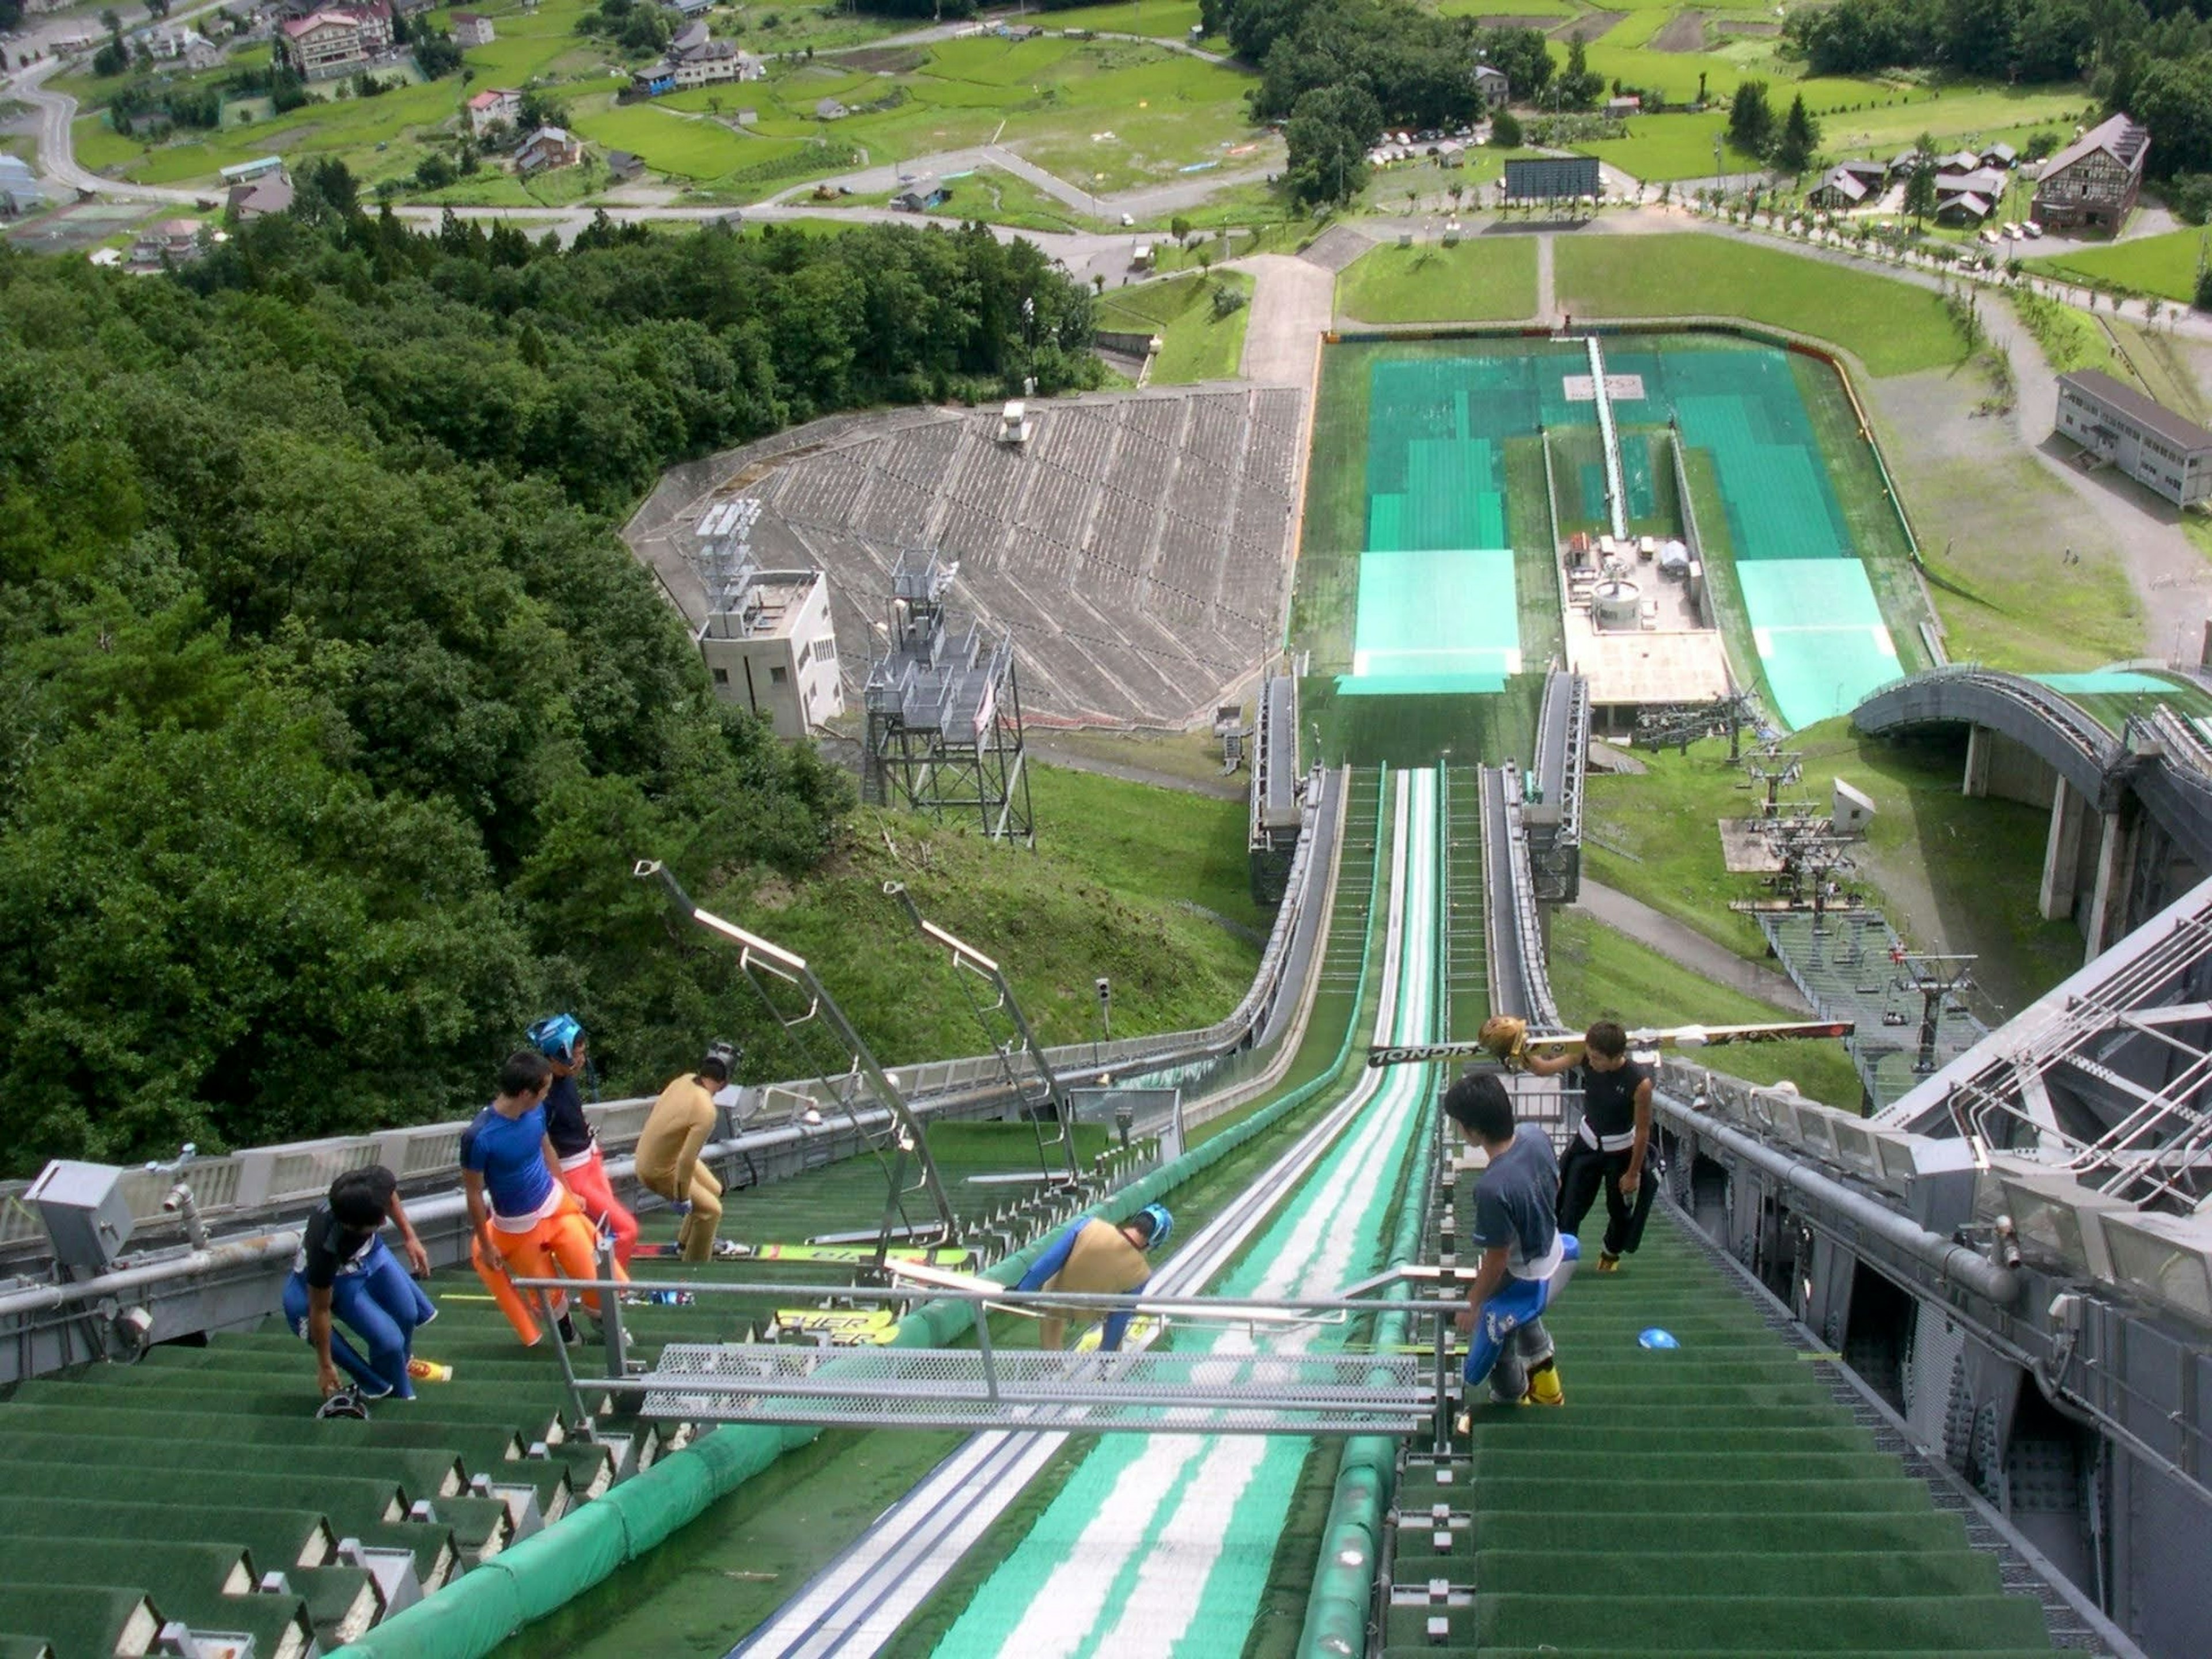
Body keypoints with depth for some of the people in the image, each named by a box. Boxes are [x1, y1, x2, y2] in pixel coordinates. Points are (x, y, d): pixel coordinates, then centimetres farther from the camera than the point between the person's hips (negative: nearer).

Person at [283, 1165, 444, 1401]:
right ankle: (399, 1397, 19)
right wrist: (325, 1365, -15)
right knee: (389, 1340, -11)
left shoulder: (376, 1182, -36)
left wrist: (409, 1237, -1)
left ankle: (403, 1363, 45)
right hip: (337, 1278, -5)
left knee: (408, 1314, 12)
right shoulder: (326, 1247, -44)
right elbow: (320, 1310, -27)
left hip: (370, 1250, 5)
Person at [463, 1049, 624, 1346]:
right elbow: (474, 1194, -16)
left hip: (556, 1203, 4)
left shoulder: (536, 1111, -12)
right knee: (548, 1291, 12)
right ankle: (562, 1319, 47)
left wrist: (569, 1192, 19)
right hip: (518, 1225, -4)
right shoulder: (478, 1137, -29)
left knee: (592, 1277, 5)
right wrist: (486, 1245, -7)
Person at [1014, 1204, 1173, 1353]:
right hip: (1086, 1319, -1)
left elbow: (1048, 1262, -20)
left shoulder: (1090, 1226, -26)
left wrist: (1022, 1291, -9)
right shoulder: (1140, 1274, -23)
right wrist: (1107, 1352, 3)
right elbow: (1120, 1317, -11)